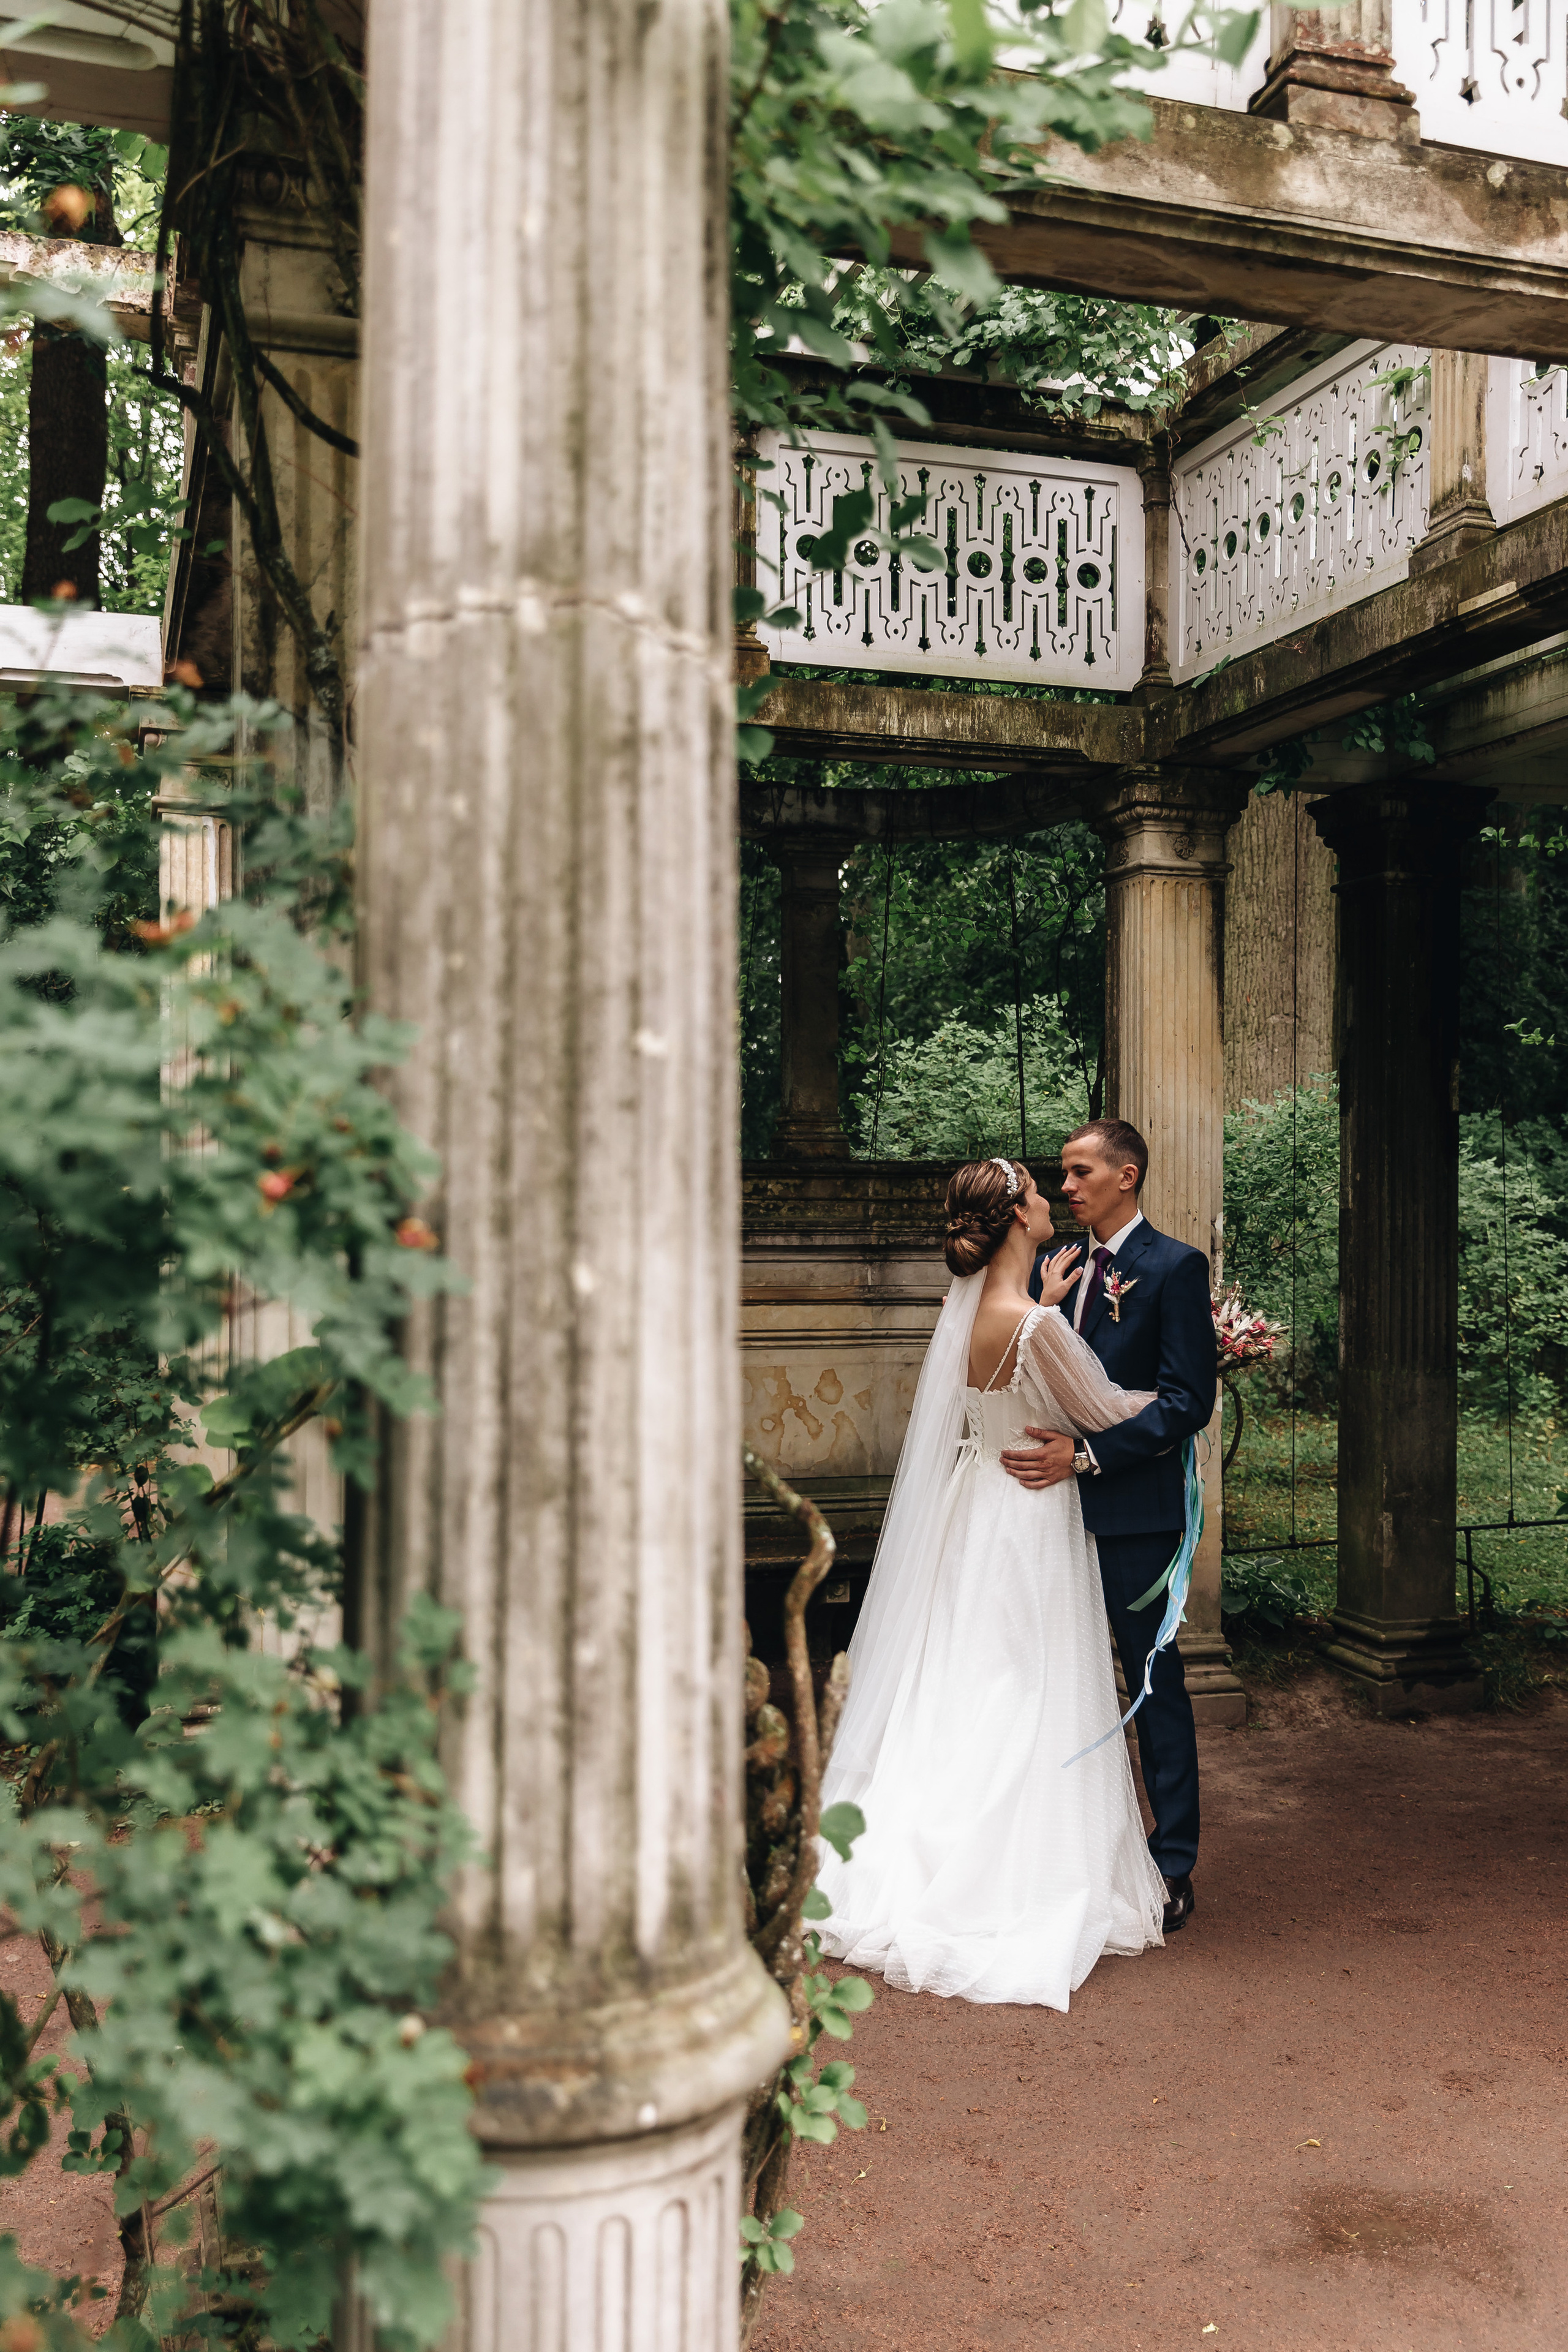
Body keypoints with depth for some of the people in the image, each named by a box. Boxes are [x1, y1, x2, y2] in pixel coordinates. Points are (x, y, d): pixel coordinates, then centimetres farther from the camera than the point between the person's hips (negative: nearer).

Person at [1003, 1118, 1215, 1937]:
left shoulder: (1175, 1268, -7)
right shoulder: (1051, 1269, 12)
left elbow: (1189, 1400, -14)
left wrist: (1087, 1454, -21)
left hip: (1135, 1513, -6)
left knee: (1155, 1685, 5)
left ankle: (1172, 1868, 16)